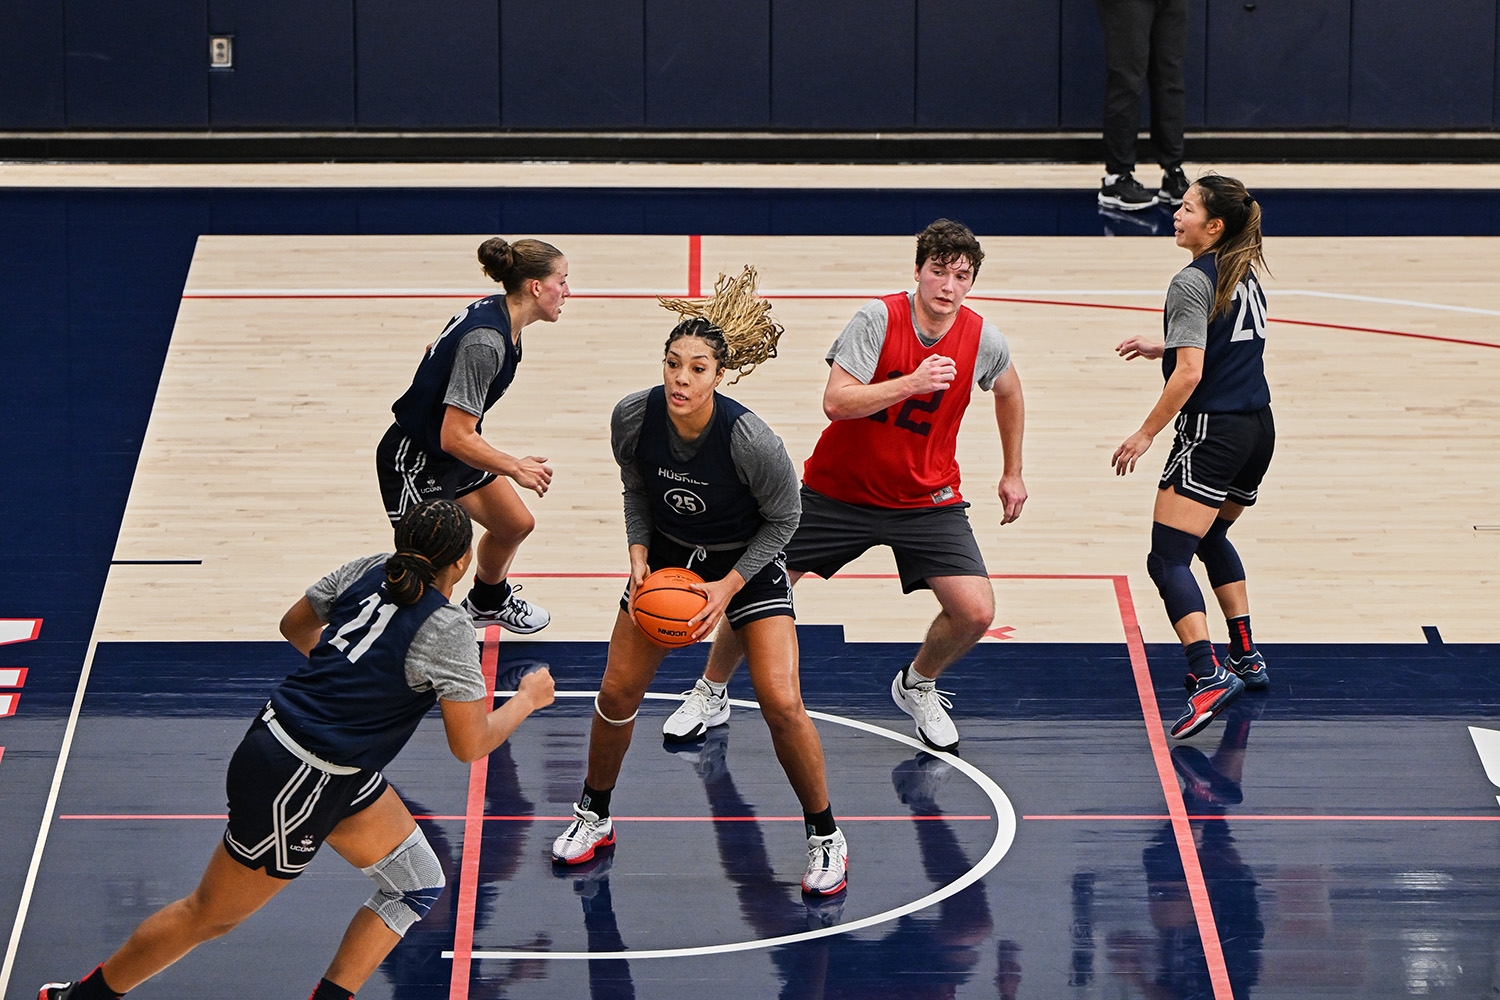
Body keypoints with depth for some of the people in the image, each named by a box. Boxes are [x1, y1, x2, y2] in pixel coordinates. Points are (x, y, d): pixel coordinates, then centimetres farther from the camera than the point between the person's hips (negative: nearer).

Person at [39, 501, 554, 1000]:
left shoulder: (371, 571, 1)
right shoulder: (447, 631, -21)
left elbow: (294, 626, 17)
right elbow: (470, 744, -17)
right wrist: (528, 698, -1)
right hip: (294, 782, -9)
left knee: (418, 886, 11)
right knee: (209, 916, 10)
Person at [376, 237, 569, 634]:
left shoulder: (495, 312, -3)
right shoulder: (485, 342, -33)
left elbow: (434, 350, 16)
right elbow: (456, 438, -32)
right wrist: (515, 469, -21)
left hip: (453, 450, 10)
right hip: (415, 463, -10)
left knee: (515, 525, 24)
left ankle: (486, 603, 50)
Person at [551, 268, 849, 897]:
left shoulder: (750, 441, -32)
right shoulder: (633, 418, -21)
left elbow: (782, 520, -14)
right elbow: (637, 491, 0)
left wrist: (728, 587, -20)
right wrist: (639, 557, -14)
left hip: (748, 563, -4)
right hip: (667, 556, 4)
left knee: (781, 704, -15)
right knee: (617, 691, 2)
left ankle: (824, 835, 6)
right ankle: (594, 815, 27)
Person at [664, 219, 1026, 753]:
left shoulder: (985, 341, -10)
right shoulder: (879, 318, -20)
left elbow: (1008, 391, 14)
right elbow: (835, 402, -28)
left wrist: (1013, 473, 19)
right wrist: (911, 383, -39)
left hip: (927, 498, 2)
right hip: (838, 488, -2)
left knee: (975, 612, -14)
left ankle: (917, 685, 19)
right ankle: (711, 694, 24)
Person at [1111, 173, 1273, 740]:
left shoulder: (1193, 283, -13)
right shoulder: (1244, 275, 12)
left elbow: (1189, 374, -19)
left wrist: (1146, 433, -12)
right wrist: (1159, 348, 28)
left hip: (1212, 433, -9)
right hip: (1259, 430, 9)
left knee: (1168, 560, -12)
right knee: (1212, 537, 30)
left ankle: (1209, 677, -28)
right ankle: (1246, 659, 33)